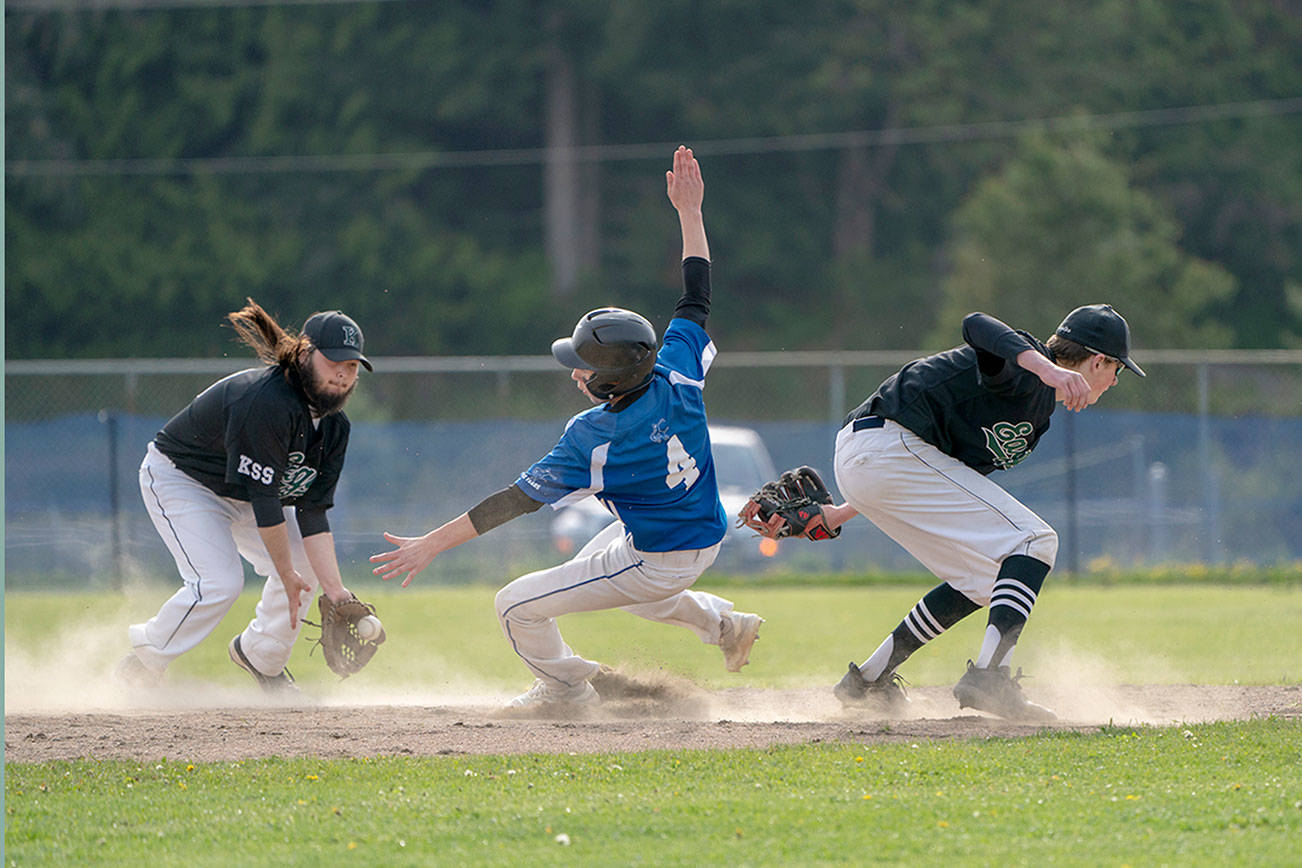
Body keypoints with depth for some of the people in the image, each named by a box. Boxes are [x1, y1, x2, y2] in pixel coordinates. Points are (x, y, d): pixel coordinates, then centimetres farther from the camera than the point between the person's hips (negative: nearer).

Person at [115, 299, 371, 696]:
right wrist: (287, 576, -26)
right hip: (178, 481, -9)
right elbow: (264, 501, -33)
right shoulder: (266, 403, -37)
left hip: (238, 493, 9)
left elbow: (312, 513, -12)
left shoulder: (333, 425, -11)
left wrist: (334, 590, -21)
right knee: (220, 581, -24)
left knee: (307, 565, 2)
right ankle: (141, 667, -6)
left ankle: (260, 657, 24)